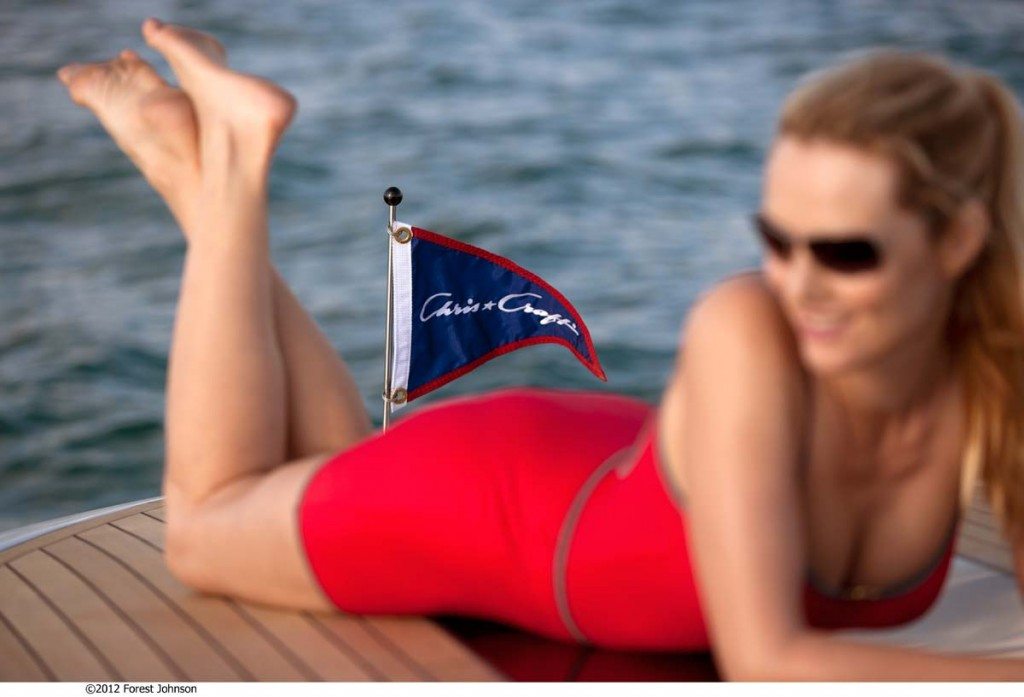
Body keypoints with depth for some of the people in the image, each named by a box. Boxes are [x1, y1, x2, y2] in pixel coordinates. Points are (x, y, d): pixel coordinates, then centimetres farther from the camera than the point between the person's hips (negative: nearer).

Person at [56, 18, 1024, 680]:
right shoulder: (744, 332, -41)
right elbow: (763, 664, -44)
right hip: (491, 499, -4)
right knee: (205, 528, 25)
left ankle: (210, 163, 36)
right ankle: (226, 156, 27)